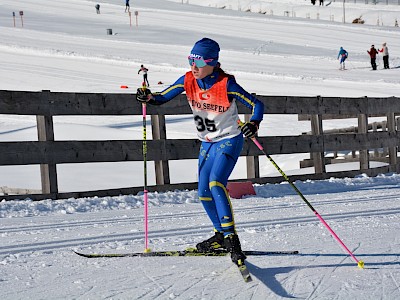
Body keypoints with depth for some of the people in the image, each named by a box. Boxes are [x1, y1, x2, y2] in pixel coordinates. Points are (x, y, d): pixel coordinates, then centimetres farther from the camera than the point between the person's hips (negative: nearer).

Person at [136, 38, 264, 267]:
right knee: (204, 194, 8)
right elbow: (164, 97, -1)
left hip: (229, 141, -6)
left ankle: (231, 236, -26)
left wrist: (254, 123, -36)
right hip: (207, 144, 7)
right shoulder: (188, 80, -7)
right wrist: (150, 97, -23)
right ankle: (221, 234, 29)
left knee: (216, 183, -27)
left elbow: (257, 104, -16)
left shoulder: (226, 84, -21)